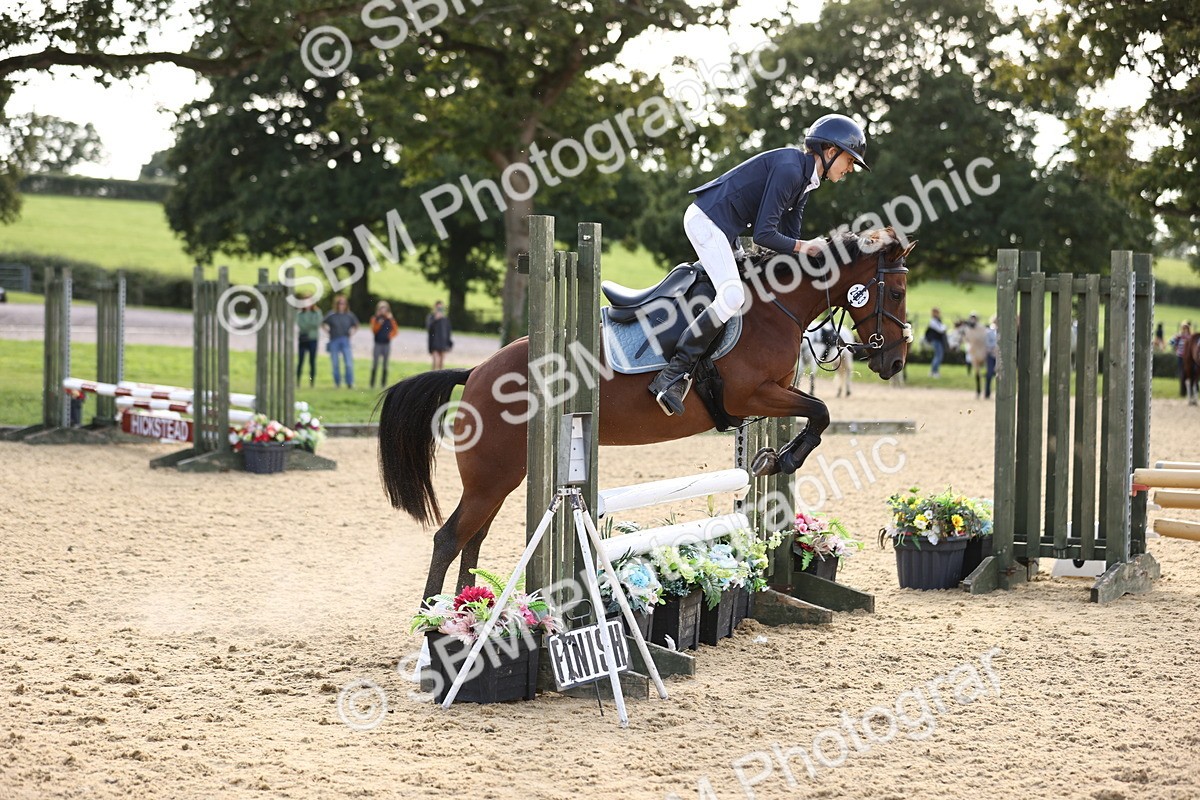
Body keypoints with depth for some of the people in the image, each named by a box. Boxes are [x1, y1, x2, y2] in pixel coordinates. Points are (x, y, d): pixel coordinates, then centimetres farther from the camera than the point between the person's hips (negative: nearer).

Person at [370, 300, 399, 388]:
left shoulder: (390, 319, 7)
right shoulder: (375, 319, 4)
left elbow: (395, 330, 9)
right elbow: (373, 330, -6)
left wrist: (391, 336, -7)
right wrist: (379, 324, -21)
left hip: (387, 344, 2)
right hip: (378, 344, -2)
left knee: (385, 365, 3)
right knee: (375, 364, -4)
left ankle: (384, 383, 7)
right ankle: (372, 383, -3)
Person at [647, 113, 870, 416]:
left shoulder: (807, 179, 12)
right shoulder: (789, 169, -19)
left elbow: (788, 236, 16)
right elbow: (764, 235, -23)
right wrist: (803, 247, -13)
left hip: (723, 230, 11)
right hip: (706, 220, -11)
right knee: (733, 296, -24)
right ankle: (675, 373, -24)